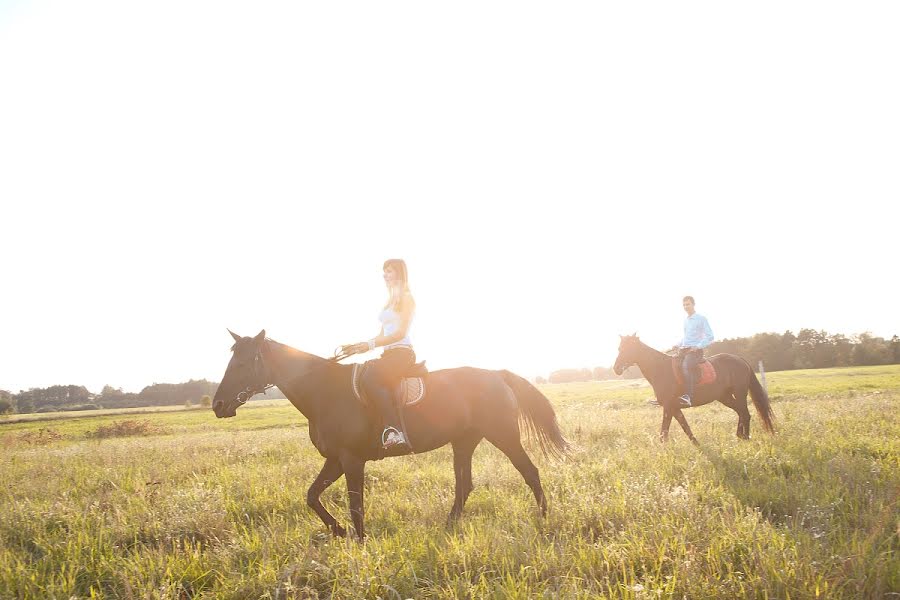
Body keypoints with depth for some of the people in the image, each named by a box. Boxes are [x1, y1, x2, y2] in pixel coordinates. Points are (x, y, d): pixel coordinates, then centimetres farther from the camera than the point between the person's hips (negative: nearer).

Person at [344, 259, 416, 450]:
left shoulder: (406, 298, -2)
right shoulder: (390, 301, 23)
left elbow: (400, 333, -13)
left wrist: (371, 345, -19)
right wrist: (360, 346, 11)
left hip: (402, 352, -9)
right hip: (389, 354, 9)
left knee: (370, 377, -32)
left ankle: (394, 430, -38)